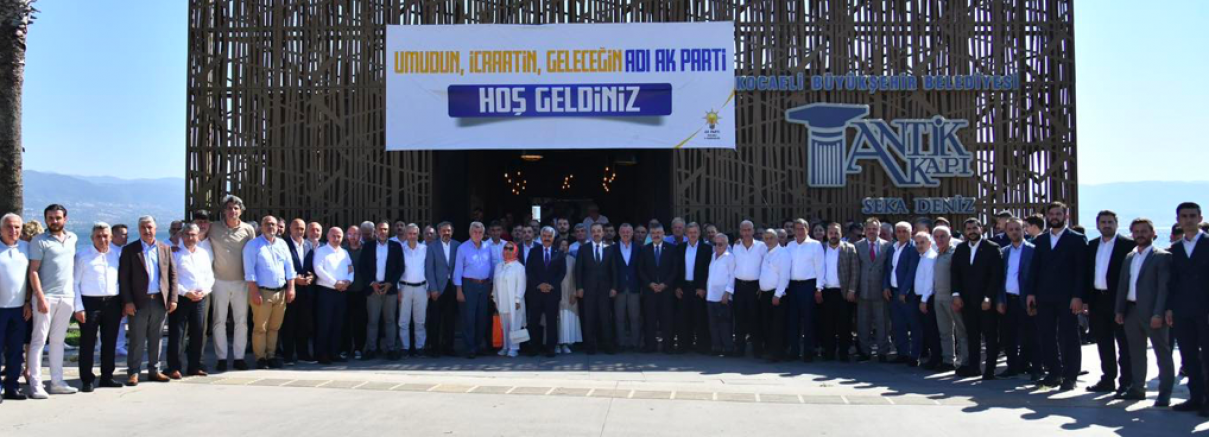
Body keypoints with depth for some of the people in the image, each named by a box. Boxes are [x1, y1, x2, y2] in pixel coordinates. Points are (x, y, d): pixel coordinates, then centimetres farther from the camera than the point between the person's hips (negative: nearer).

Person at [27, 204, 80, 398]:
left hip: (67, 297, 5)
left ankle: (57, 382, 15)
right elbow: (33, 271, -8)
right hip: (47, 297, -5)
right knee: (39, 340, -3)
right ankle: (35, 385, -3)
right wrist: (40, 298, -17)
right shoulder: (39, 241, -3)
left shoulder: (72, 238, 12)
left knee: (58, 340, 10)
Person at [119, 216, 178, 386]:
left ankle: (154, 370, 18)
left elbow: (172, 274, 10)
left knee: (156, 338, 9)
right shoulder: (129, 250, 2)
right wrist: (128, 302, -9)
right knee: (137, 339, 1)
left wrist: (173, 298, 2)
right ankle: (133, 372, 9)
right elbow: (123, 278, -1)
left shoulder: (165, 249, 10)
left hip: (160, 301, 3)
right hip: (139, 302, -2)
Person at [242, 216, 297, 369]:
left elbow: (289, 267, 12)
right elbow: (249, 270, -8)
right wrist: (254, 292, -15)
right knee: (260, 327, -2)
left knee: (274, 327, 9)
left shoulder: (282, 244, 13)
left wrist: (290, 288, 3)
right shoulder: (253, 245, -2)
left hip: (281, 292, 5)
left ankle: (271, 356, 17)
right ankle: (260, 358, 4)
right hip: (263, 292, -5)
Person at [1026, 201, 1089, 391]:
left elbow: (1081, 270, -5)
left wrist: (1078, 296, -12)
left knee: (1068, 338, 0)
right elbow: (1035, 267, 13)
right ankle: (1054, 373, 15)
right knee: (1045, 336, 4)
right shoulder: (1040, 240, 14)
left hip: (1067, 297, -4)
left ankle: (1069, 376, 7)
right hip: (1044, 297, 4)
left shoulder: (1077, 239, 1)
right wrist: (1030, 292, 4)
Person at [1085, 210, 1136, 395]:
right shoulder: (1092, 246, 13)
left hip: (1119, 300, -5)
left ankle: (1127, 382, 8)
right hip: (1098, 300, 6)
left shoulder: (1128, 245, -5)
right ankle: (1108, 380, 20)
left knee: (1124, 343, 2)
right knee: (1103, 343, 11)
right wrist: (1086, 299, 7)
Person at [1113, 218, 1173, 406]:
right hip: (1131, 310, 6)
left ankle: (1165, 393, 4)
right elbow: (1122, 285, 15)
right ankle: (1137, 388, 21)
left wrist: (1158, 313, -18)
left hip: (1151, 312, -6)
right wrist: (1119, 310, 8)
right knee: (1136, 352, 13)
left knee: (1162, 352, 0)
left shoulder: (1162, 257, -4)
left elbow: (1164, 287, -11)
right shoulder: (1129, 257, 15)